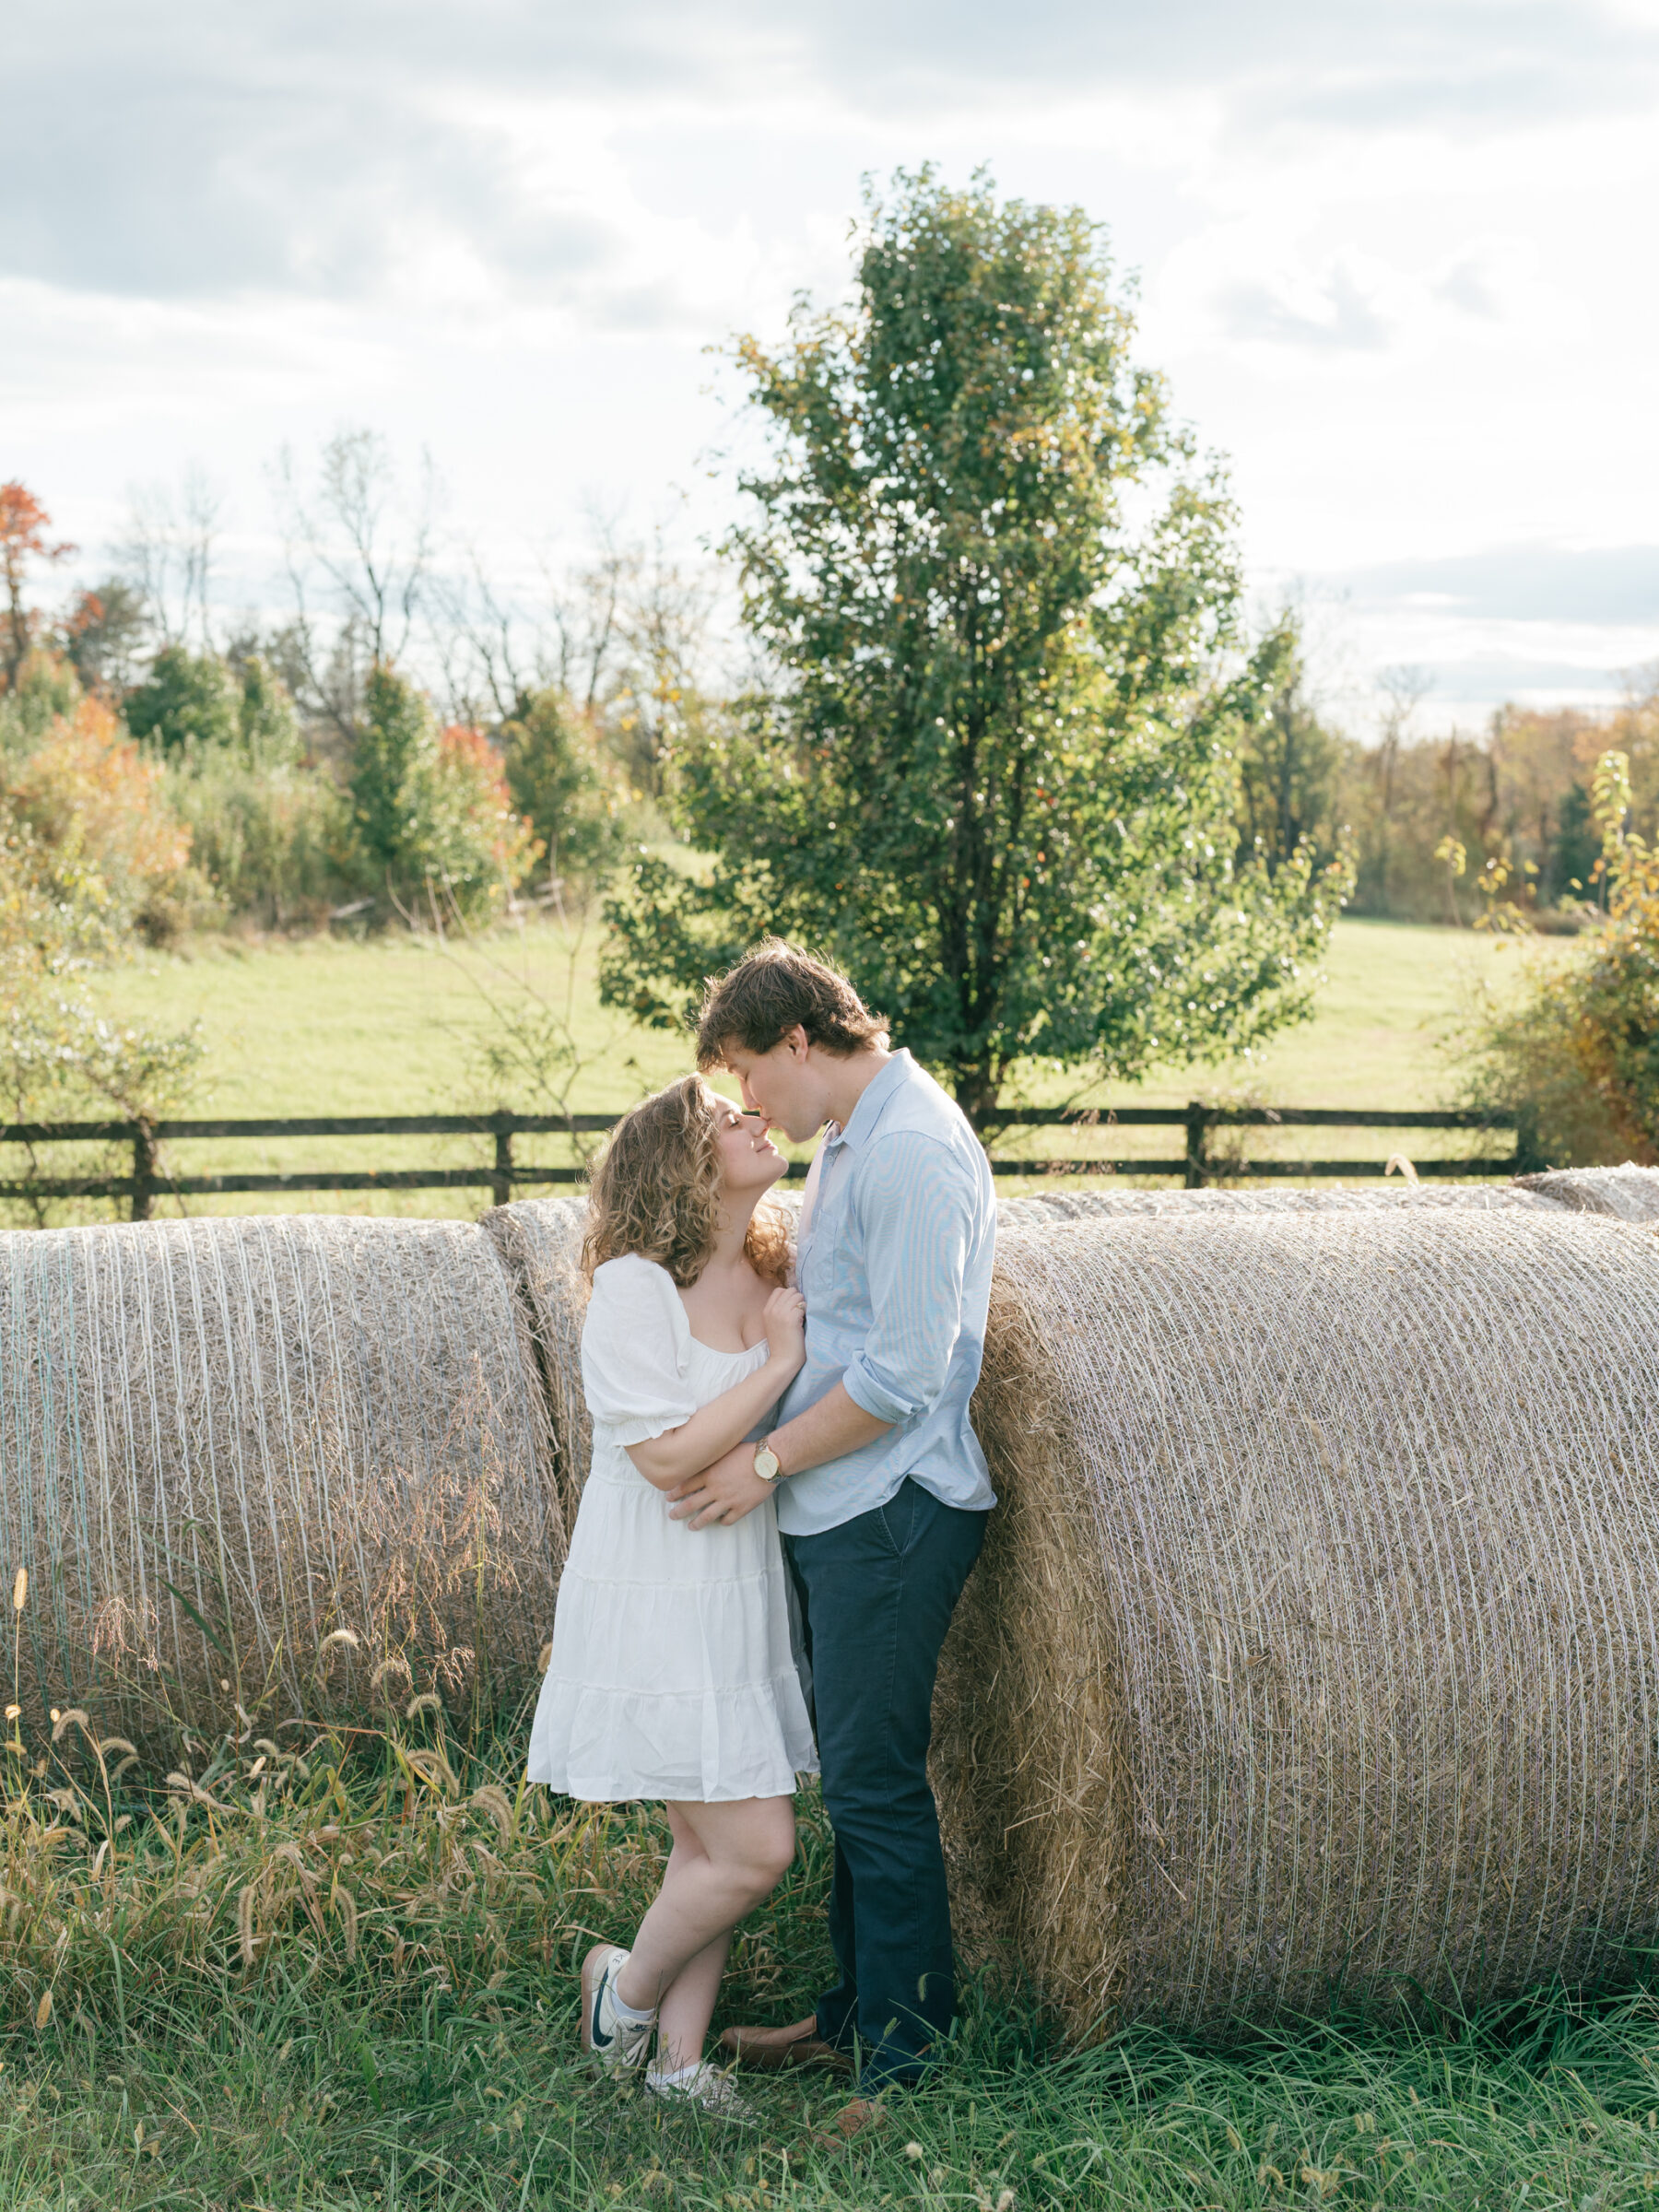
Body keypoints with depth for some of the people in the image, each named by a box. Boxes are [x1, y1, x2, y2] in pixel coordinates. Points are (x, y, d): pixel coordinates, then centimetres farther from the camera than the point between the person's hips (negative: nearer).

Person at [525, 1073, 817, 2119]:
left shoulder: (771, 1277, 6)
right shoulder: (635, 1288, -17)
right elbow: (668, 1459, -23)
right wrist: (781, 1361, -18)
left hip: (742, 1589, 7)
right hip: (656, 1598, -7)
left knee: (714, 1841, 11)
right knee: (755, 1846, -7)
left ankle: (680, 2057, 25)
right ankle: (629, 1983, 19)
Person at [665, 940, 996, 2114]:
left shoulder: (911, 1154, -19)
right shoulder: (857, 1137, 14)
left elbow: (901, 1376, -22)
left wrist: (767, 1462, -13)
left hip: (891, 1514, -10)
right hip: (842, 1508, 10)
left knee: (876, 1783, -4)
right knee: (857, 1776, 17)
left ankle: (910, 2059, 6)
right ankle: (856, 2012, 29)